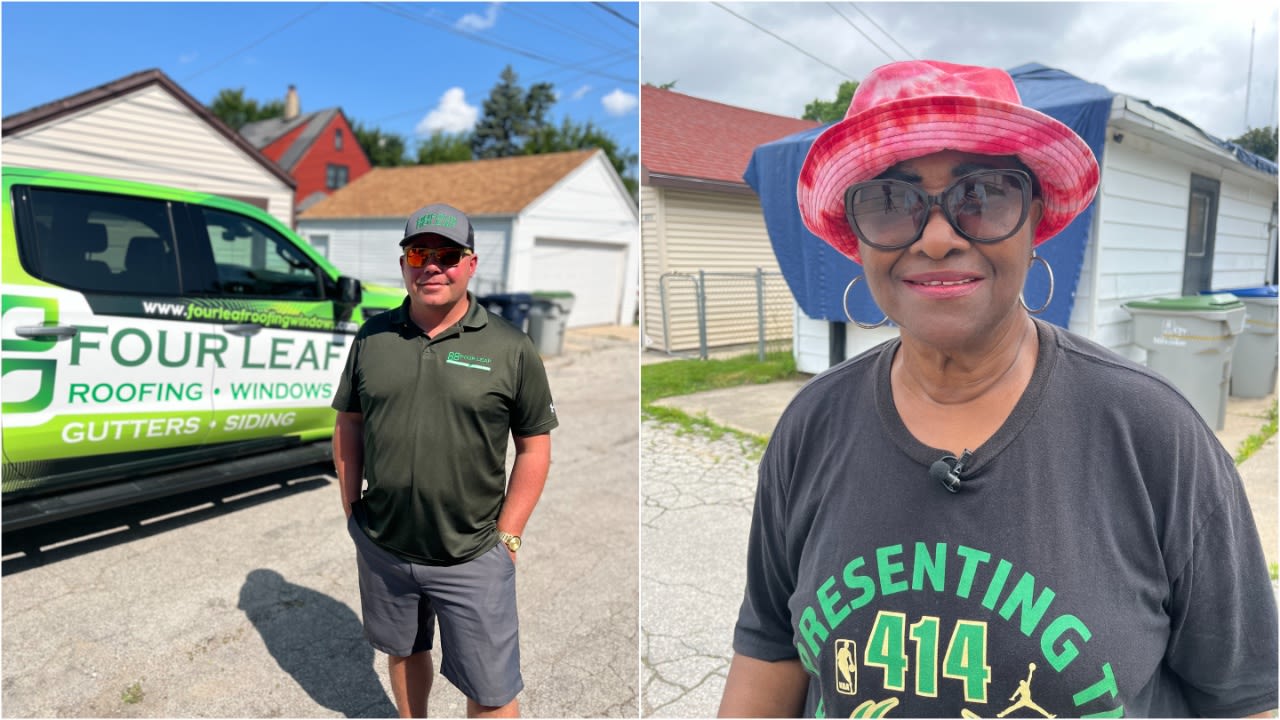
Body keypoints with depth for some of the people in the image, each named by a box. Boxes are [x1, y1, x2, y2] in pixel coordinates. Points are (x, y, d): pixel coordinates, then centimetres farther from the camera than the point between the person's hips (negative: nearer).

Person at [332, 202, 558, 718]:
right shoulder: (372, 337, 1)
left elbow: (534, 448, -5)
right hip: (380, 546, 3)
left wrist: (506, 538, -6)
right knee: (403, 651, 25)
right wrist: (351, 511, 7)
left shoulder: (510, 348, -8)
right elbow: (349, 428, 9)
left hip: (472, 558, -3)